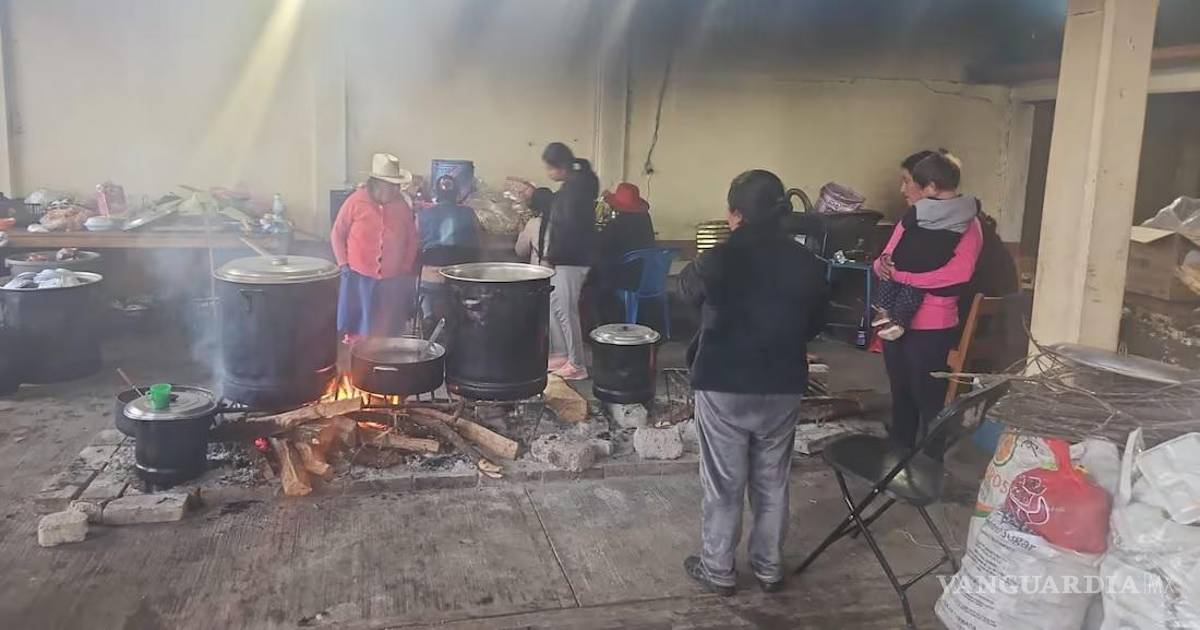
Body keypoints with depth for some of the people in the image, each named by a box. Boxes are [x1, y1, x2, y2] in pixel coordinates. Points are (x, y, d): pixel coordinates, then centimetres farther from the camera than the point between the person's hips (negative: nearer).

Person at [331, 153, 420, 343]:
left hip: (394, 281, 1)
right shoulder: (355, 201, -7)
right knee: (357, 332, 9)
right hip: (359, 278, -1)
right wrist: (343, 264, -1)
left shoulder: (403, 205, -2)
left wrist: (407, 269, 4)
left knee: (388, 334, 8)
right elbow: (337, 235, 3)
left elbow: (412, 240, 7)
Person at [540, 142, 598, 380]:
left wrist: (552, 255, -17)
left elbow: (570, 227, -23)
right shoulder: (573, 185, 14)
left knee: (566, 311, -4)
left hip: (571, 260, -10)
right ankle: (570, 357, 23)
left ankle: (578, 365, 4)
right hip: (565, 258, 10)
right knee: (555, 307, 15)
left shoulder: (577, 187, -17)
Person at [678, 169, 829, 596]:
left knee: (723, 484, 11)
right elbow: (816, 323, 8)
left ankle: (717, 571, 23)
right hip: (783, 388, 4)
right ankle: (769, 569, 30)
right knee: (772, 483, 17)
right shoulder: (806, 263, -6)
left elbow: (687, 287, 6)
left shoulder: (720, 260, -17)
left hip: (724, 387, -3)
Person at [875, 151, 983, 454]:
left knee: (930, 404, 4)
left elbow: (960, 270, -26)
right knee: (901, 398, 19)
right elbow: (886, 260, 15)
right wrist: (882, 263, -11)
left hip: (931, 330, -8)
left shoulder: (963, 223, -11)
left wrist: (897, 271, -21)